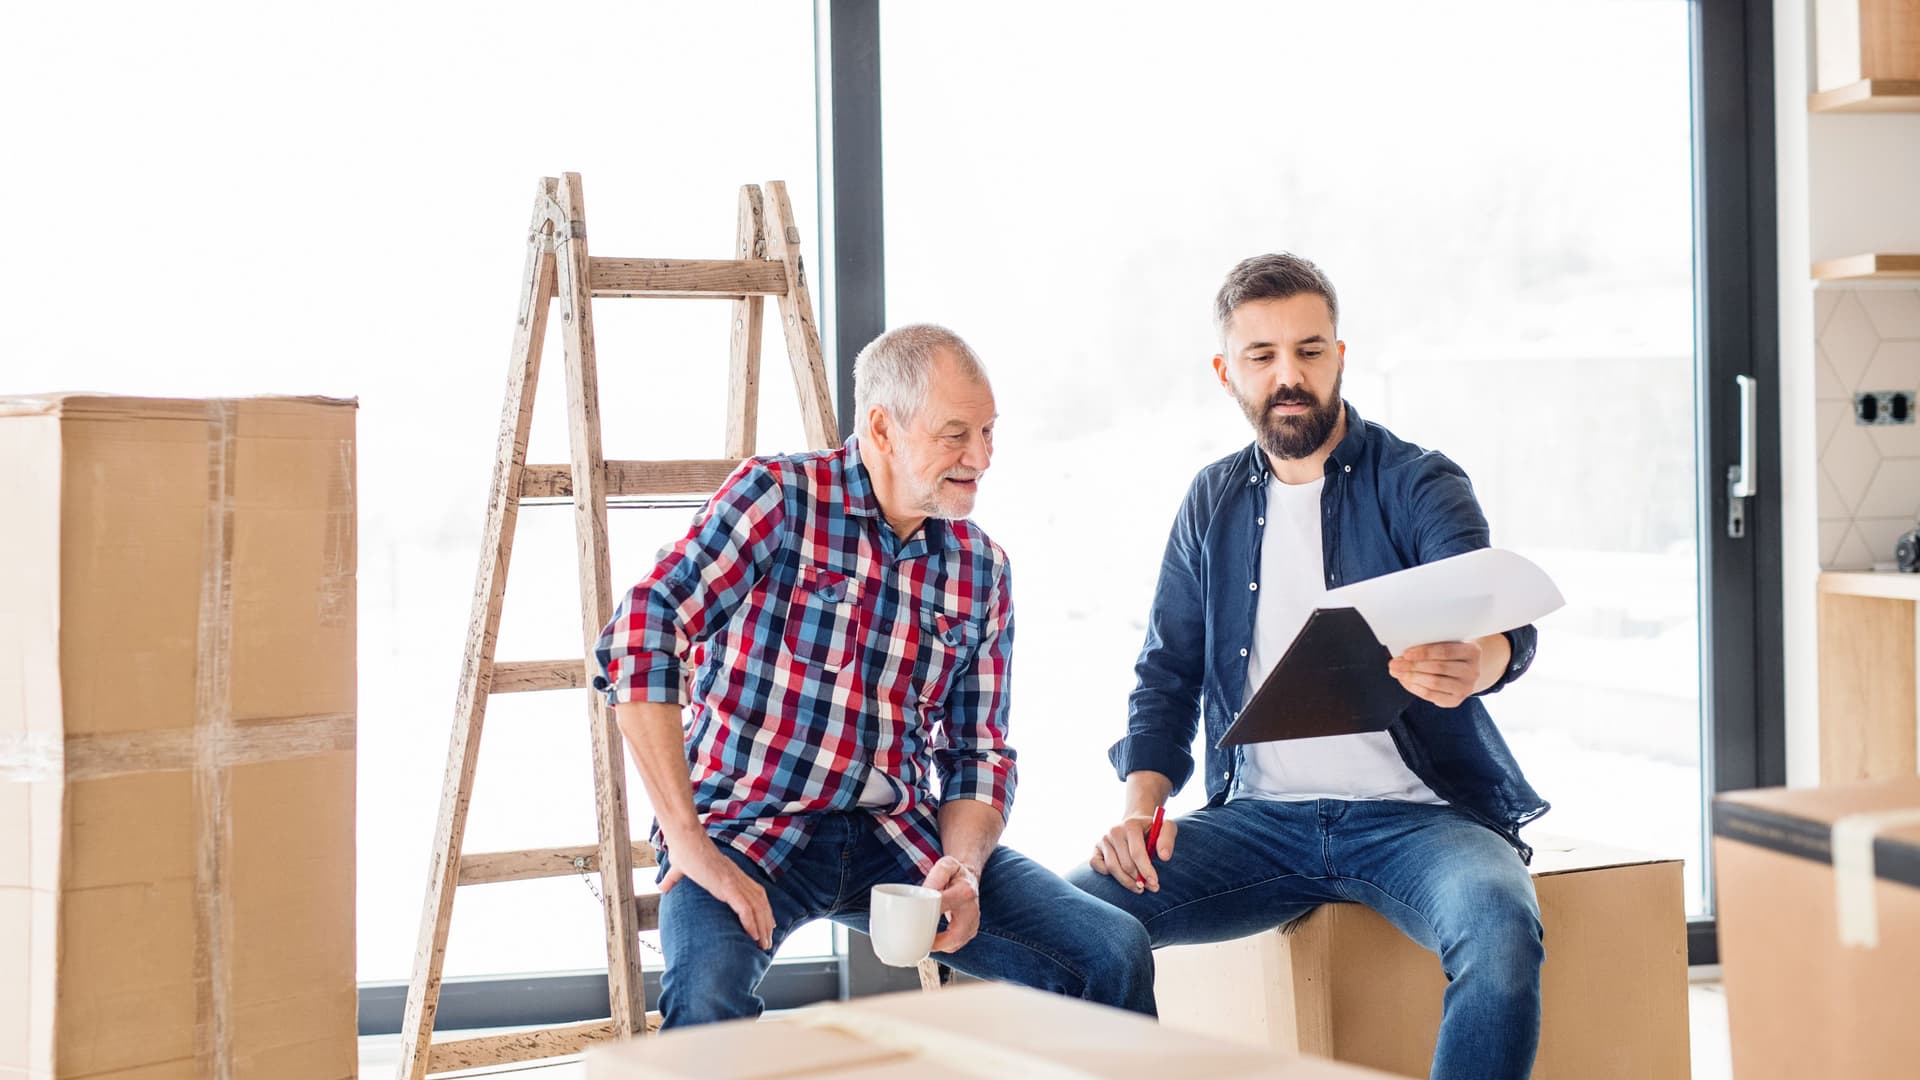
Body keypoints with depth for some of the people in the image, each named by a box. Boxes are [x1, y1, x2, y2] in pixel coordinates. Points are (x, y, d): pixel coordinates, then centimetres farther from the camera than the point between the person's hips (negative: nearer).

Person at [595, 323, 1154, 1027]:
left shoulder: (981, 568, 9)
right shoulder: (778, 498, -9)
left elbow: (977, 752, 11)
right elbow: (642, 637, -20)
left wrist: (962, 865, -11)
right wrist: (688, 841, -25)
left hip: (900, 837, 5)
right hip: (750, 830, -5)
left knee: (1115, 954, -10)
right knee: (710, 994, -37)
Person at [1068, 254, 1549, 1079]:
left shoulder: (1415, 485, -2)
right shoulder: (1214, 502, 13)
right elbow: (1168, 672, 15)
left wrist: (1474, 663, -45)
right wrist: (1142, 801, -4)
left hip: (1416, 816, -3)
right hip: (1260, 818, 3)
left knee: (1501, 927, -35)